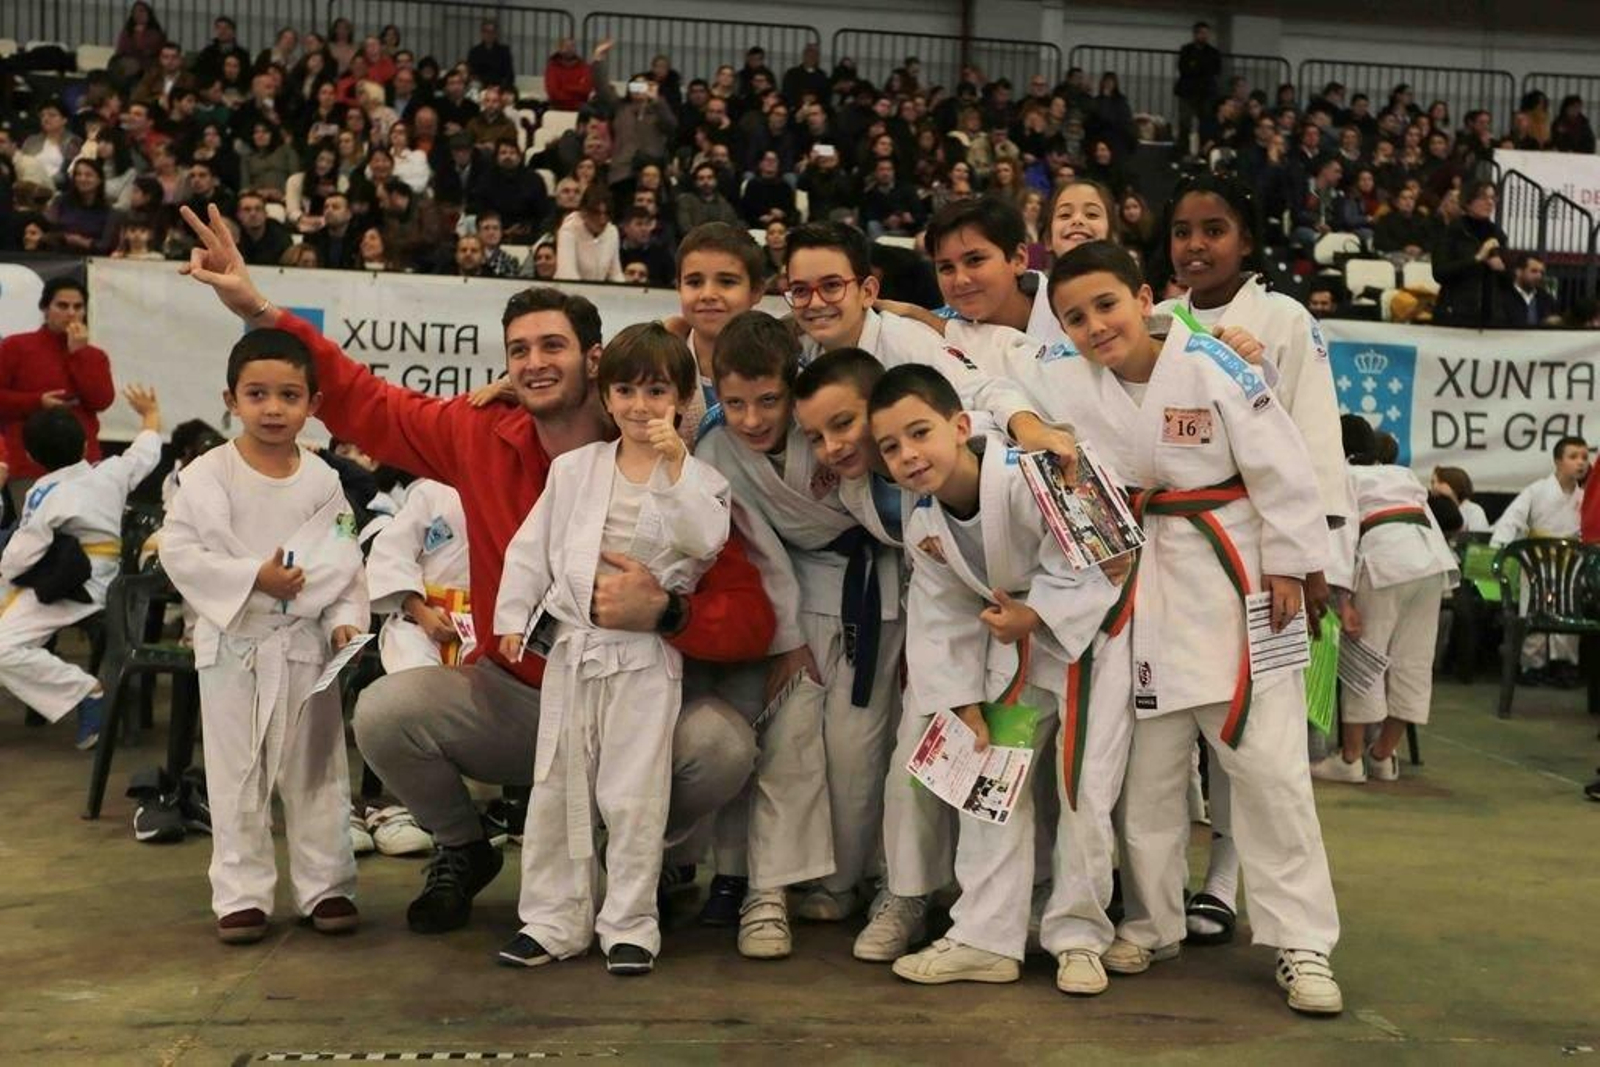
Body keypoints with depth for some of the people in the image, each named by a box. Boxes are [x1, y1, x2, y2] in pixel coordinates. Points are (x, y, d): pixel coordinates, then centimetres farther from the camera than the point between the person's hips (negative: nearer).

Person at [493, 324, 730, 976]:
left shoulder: (697, 478, -1)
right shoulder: (573, 469, 7)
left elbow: (708, 539, -20)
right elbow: (533, 545, 11)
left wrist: (674, 468, -24)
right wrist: (513, 615, 7)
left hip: (645, 657, -3)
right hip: (571, 646, 4)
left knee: (634, 798, -2)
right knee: (557, 790, 9)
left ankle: (629, 925, 11)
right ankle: (554, 919, 20)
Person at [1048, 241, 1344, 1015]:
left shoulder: (1213, 368, -17)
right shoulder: (1078, 388, -1)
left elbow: (1283, 468, -14)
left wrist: (1286, 565, -12)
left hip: (1233, 579, -4)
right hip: (1144, 590, 5)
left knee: (1268, 767, 0)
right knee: (1147, 770, 13)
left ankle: (1301, 943, 10)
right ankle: (1149, 923, 28)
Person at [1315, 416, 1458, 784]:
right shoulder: (1402, 474, 30)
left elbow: (1341, 534, -3)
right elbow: (1433, 523, 24)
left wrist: (1344, 600, -9)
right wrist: (1444, 584, 21)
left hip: (1385, 560, -6)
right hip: (1432, 558, 6)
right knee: (1413, 662, 10)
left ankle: (1351, 758, 5)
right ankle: (1383, 755, 19)